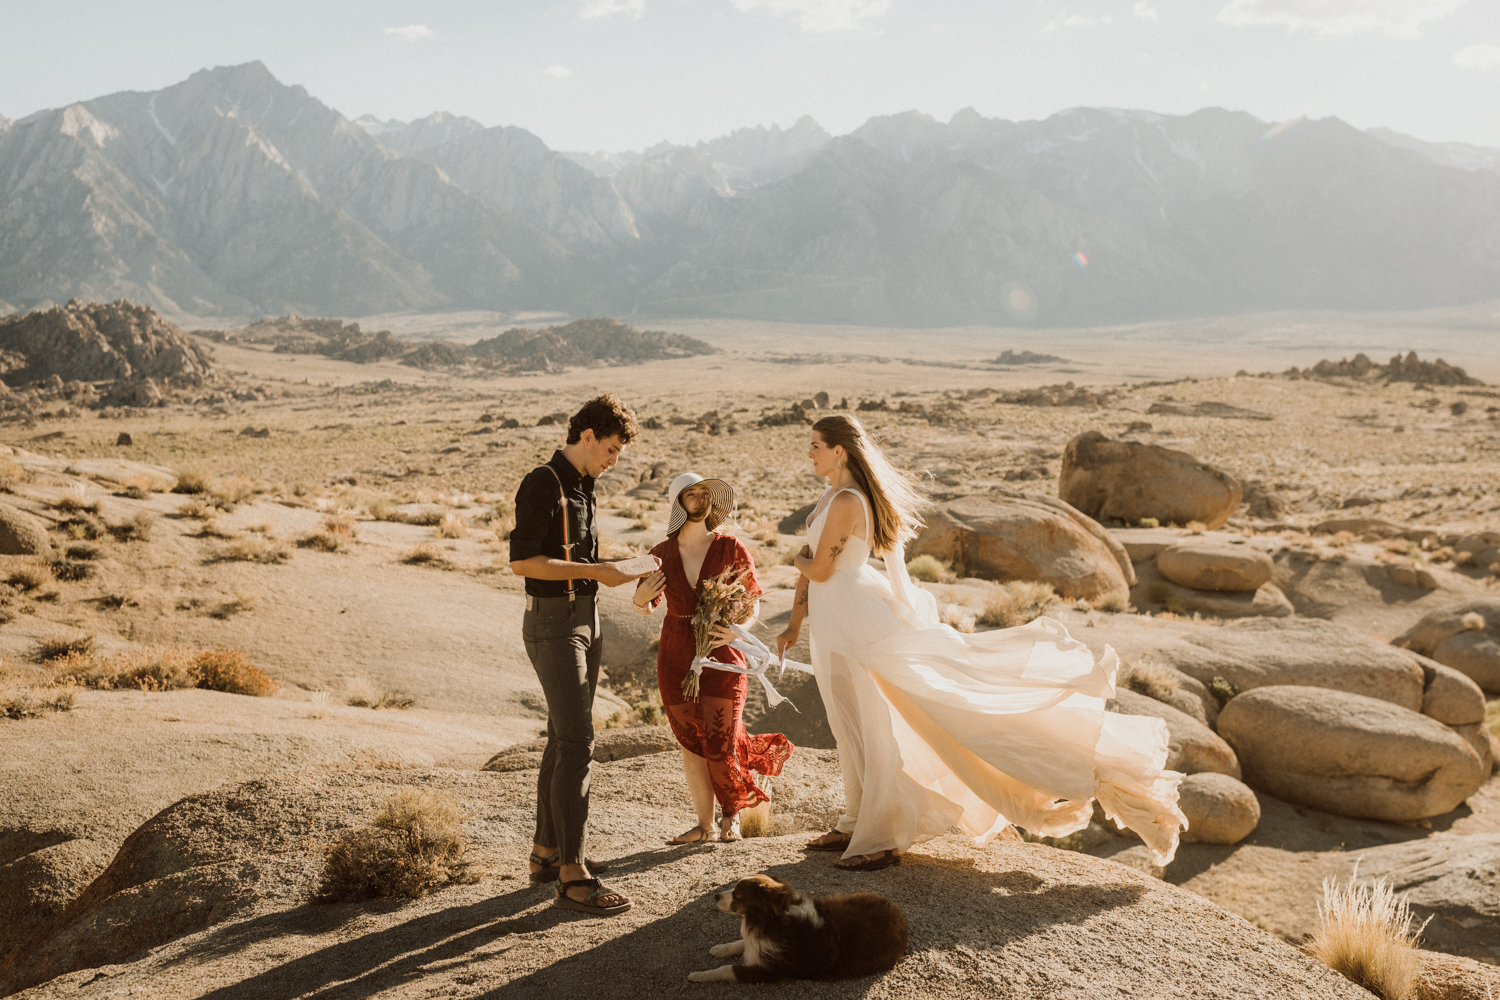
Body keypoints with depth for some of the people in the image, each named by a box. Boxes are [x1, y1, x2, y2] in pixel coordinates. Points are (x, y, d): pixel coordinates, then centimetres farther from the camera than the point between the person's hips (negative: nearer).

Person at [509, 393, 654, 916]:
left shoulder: (581, 486, 15)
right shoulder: (543, 484, -13)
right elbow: (522, 561, -21)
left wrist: (613, 571, 9)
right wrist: (594, 571, -20)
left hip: (584, 620, 10)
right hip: (552, 623, -10)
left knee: (564, 740, 14)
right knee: (576, 742, -14)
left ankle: (546, 851, 24)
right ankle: (572, 876, -13)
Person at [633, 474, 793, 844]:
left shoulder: (731, 549, -5)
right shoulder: (662, 554, 1)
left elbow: (753, 601, 1)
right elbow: (645, 605, 13)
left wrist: (738, 629, -18)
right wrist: (642, 596, -11)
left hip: (721, 658, -2)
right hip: (676, 660, 2)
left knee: (721, 748, -3)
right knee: (691, 746, 7)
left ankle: (731, 814, 25)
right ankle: (704, 824, 22)